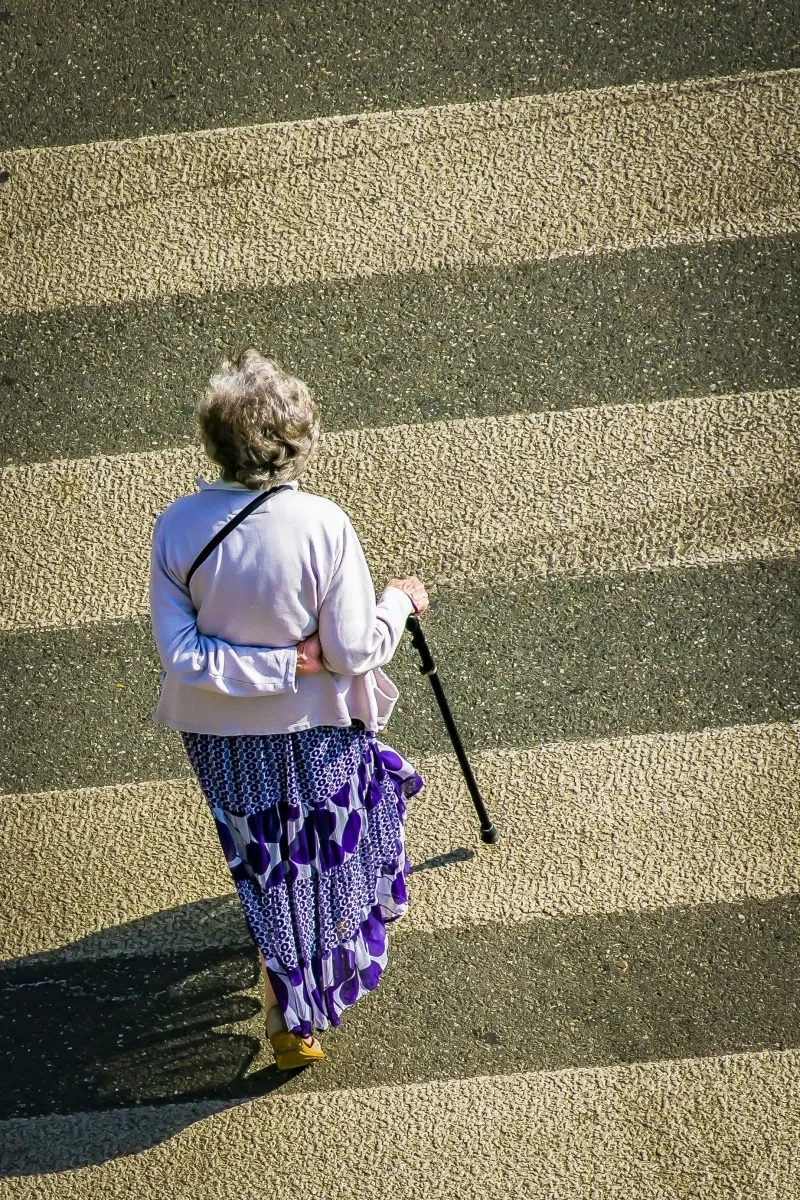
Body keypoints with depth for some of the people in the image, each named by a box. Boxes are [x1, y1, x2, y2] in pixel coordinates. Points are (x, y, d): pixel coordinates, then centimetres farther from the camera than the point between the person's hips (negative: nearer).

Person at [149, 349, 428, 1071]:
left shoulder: (176, 528, -19)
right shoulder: (322, 525, -28)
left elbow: (180, 654, -20)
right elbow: (353, 652, -22)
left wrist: (280, 663, -16)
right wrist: (399, 602, -4)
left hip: (221, 732, 2)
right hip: (316, 726, -2)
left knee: (268, 866, 24)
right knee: (324, 849, 28)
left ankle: (291, 1024, 41)